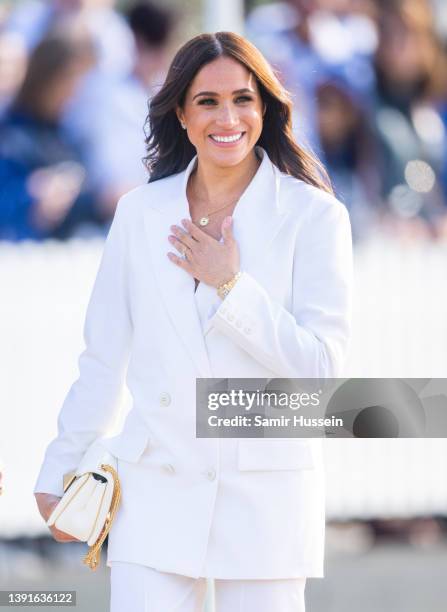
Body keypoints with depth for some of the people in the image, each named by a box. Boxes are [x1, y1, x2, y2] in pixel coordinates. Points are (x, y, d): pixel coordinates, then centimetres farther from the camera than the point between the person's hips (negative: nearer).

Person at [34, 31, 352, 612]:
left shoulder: (314, 216, -2)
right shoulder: (141, 212, 7)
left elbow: (321, 366, -8)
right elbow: (103, 358, 13)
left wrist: (231, 284, -12)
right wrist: (61, 471, 16)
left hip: (264, 496, -2)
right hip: (157, 492, 2)